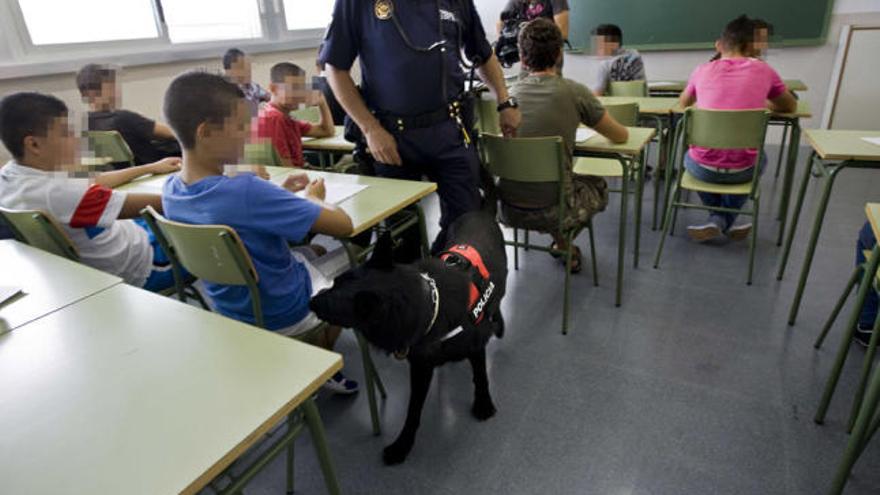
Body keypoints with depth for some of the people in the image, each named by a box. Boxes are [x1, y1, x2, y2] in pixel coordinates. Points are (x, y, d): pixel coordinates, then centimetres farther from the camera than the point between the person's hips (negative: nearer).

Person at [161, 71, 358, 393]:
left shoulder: (171, 189, -11)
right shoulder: (244, 190, -36)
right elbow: (344, 226, -30)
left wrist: (280, 195, -2)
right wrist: (312, 198, -10)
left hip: (230, 307, 7)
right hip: (283, 314, -6)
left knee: (307, 254, 31)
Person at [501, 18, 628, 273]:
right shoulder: (574, 92, -10)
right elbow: (621, 136, 3)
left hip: (509, 209, 4)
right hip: (552, 211, -4)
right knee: (599, 186, 28)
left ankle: (561, 244, 39)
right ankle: (564, 246, 25)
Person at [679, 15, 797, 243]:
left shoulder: (702, 70, 1)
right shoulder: (763, 71, 1)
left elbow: (684, 103, 22)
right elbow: (790, 107, 18)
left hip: (703, 168, 0)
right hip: (741, 169, 0)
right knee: (760, 159, 36)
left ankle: (718, 219, 22)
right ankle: (725, 222, 22)